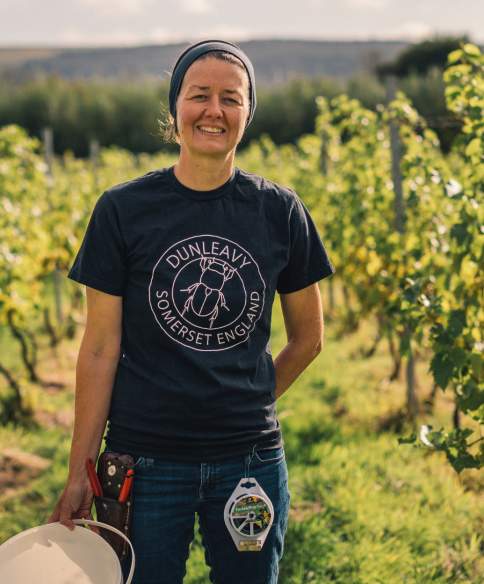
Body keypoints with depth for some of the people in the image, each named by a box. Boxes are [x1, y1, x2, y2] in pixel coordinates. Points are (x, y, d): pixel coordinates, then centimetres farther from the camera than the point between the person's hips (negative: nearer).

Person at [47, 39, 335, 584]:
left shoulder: (280, 210, 1)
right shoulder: (122, 210, -4)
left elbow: (307, 338, 12)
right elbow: (101, 348, -3)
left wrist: (246, 406, 10)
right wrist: (78, 473, -3)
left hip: (252, 459, 2)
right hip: (146, 461, -1)